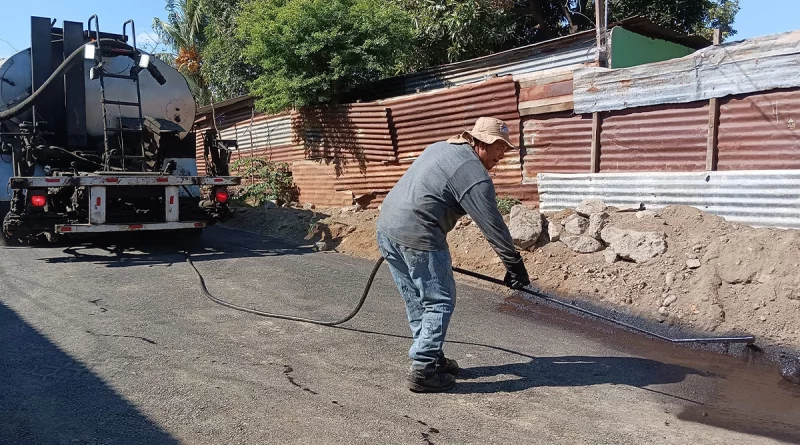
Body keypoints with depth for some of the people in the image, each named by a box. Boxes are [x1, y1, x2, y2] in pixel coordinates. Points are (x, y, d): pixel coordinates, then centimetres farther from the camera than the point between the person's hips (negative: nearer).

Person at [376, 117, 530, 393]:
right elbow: (493, 226, -9)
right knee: (439, 302, 2)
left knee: (416, 300, 18)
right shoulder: (475, 175, -10)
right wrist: (515, 266, 0)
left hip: (386, 226, 10)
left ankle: (430, 357, 30)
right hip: (416, 236, -10)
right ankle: (423, 372, 5)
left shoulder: (441, 148, 19)